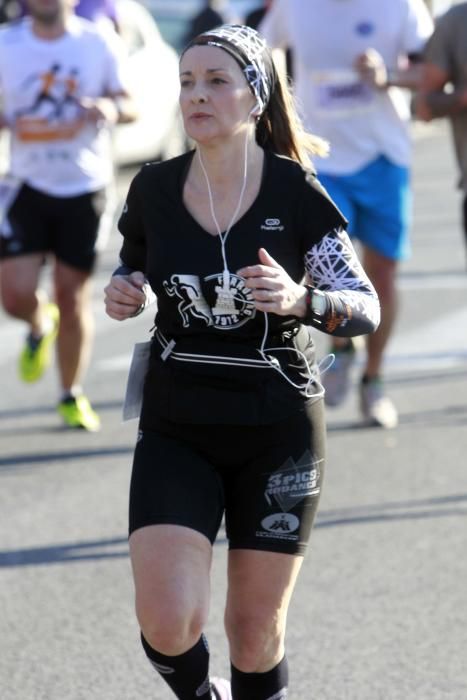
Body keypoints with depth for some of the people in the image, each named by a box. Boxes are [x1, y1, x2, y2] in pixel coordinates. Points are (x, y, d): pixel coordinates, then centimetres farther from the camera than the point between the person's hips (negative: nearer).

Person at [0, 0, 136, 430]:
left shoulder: (99, 46, -2)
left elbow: (129, 106, 6)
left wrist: (111, 108, -18)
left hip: (85, 186, -1)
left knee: (74, 297, 2)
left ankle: (72, 395, 20)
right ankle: (40, 327, 27)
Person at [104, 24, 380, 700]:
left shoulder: (296, 194, -9)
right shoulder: (153, 189, -2)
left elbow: (367, 308, -6)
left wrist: (302, 301, -26)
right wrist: (121, 292, -6)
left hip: (278, 433, -1)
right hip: (176, 431, 1)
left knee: (256, 631, 5)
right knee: (167, 622, -13)